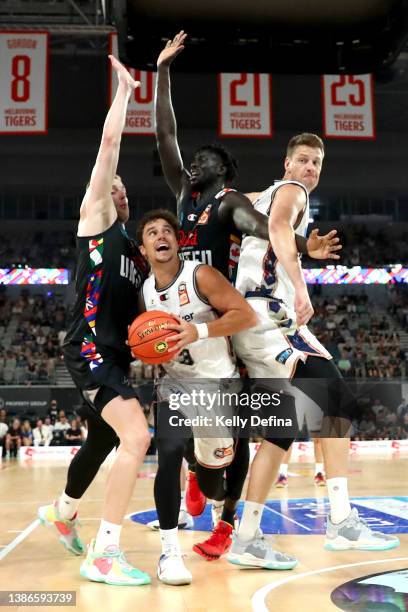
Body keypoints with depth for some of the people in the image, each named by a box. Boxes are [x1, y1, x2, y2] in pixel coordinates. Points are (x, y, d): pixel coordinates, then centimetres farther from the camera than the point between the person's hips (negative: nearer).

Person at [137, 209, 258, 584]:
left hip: (218, 383, -2)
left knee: (212, 484, 10)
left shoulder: (201, 275, -13)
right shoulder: (144, 291, 4)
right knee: (169, 455, -22)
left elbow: (247, 315, -18)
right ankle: (170, 551, -9)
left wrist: (199, 331, -28)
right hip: (175, 384, 3)